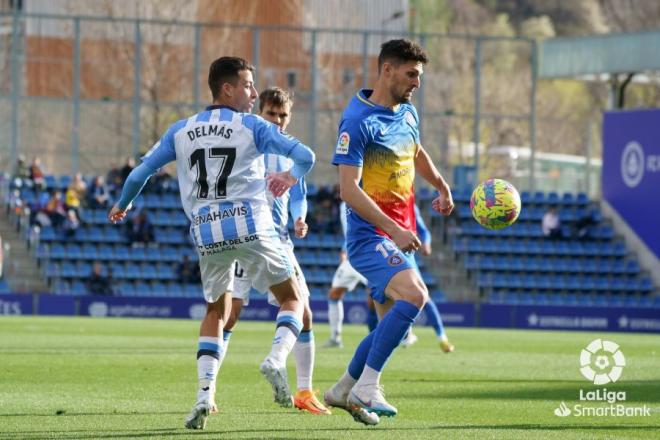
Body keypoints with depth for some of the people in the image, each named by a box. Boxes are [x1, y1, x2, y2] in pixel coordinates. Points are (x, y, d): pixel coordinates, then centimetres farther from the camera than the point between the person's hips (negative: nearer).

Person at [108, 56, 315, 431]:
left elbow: (140, 173, 14)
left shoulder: (181, 131, 13)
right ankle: (277, 358, -17)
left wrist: (122, 206, 34)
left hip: (206, 234, 4)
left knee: (216, 312, 19)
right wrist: (291, 177, 19)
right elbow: (305, 156, -5)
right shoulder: (252, 126, 2)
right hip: (250, 227, -4)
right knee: (292, 298, 11)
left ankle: (204, 395, 3)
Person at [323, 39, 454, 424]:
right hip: (370, 235, -9)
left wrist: (441, 186, 35)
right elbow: (349, 189, -21)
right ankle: (366, 387, -21)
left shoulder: (408, 114, 12)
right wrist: (394, 230, -26)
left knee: (394, 323, 9)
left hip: (400, 236, 9)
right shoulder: (358, 121, -14)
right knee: (413, 294, -29)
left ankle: (343, 390, 27)